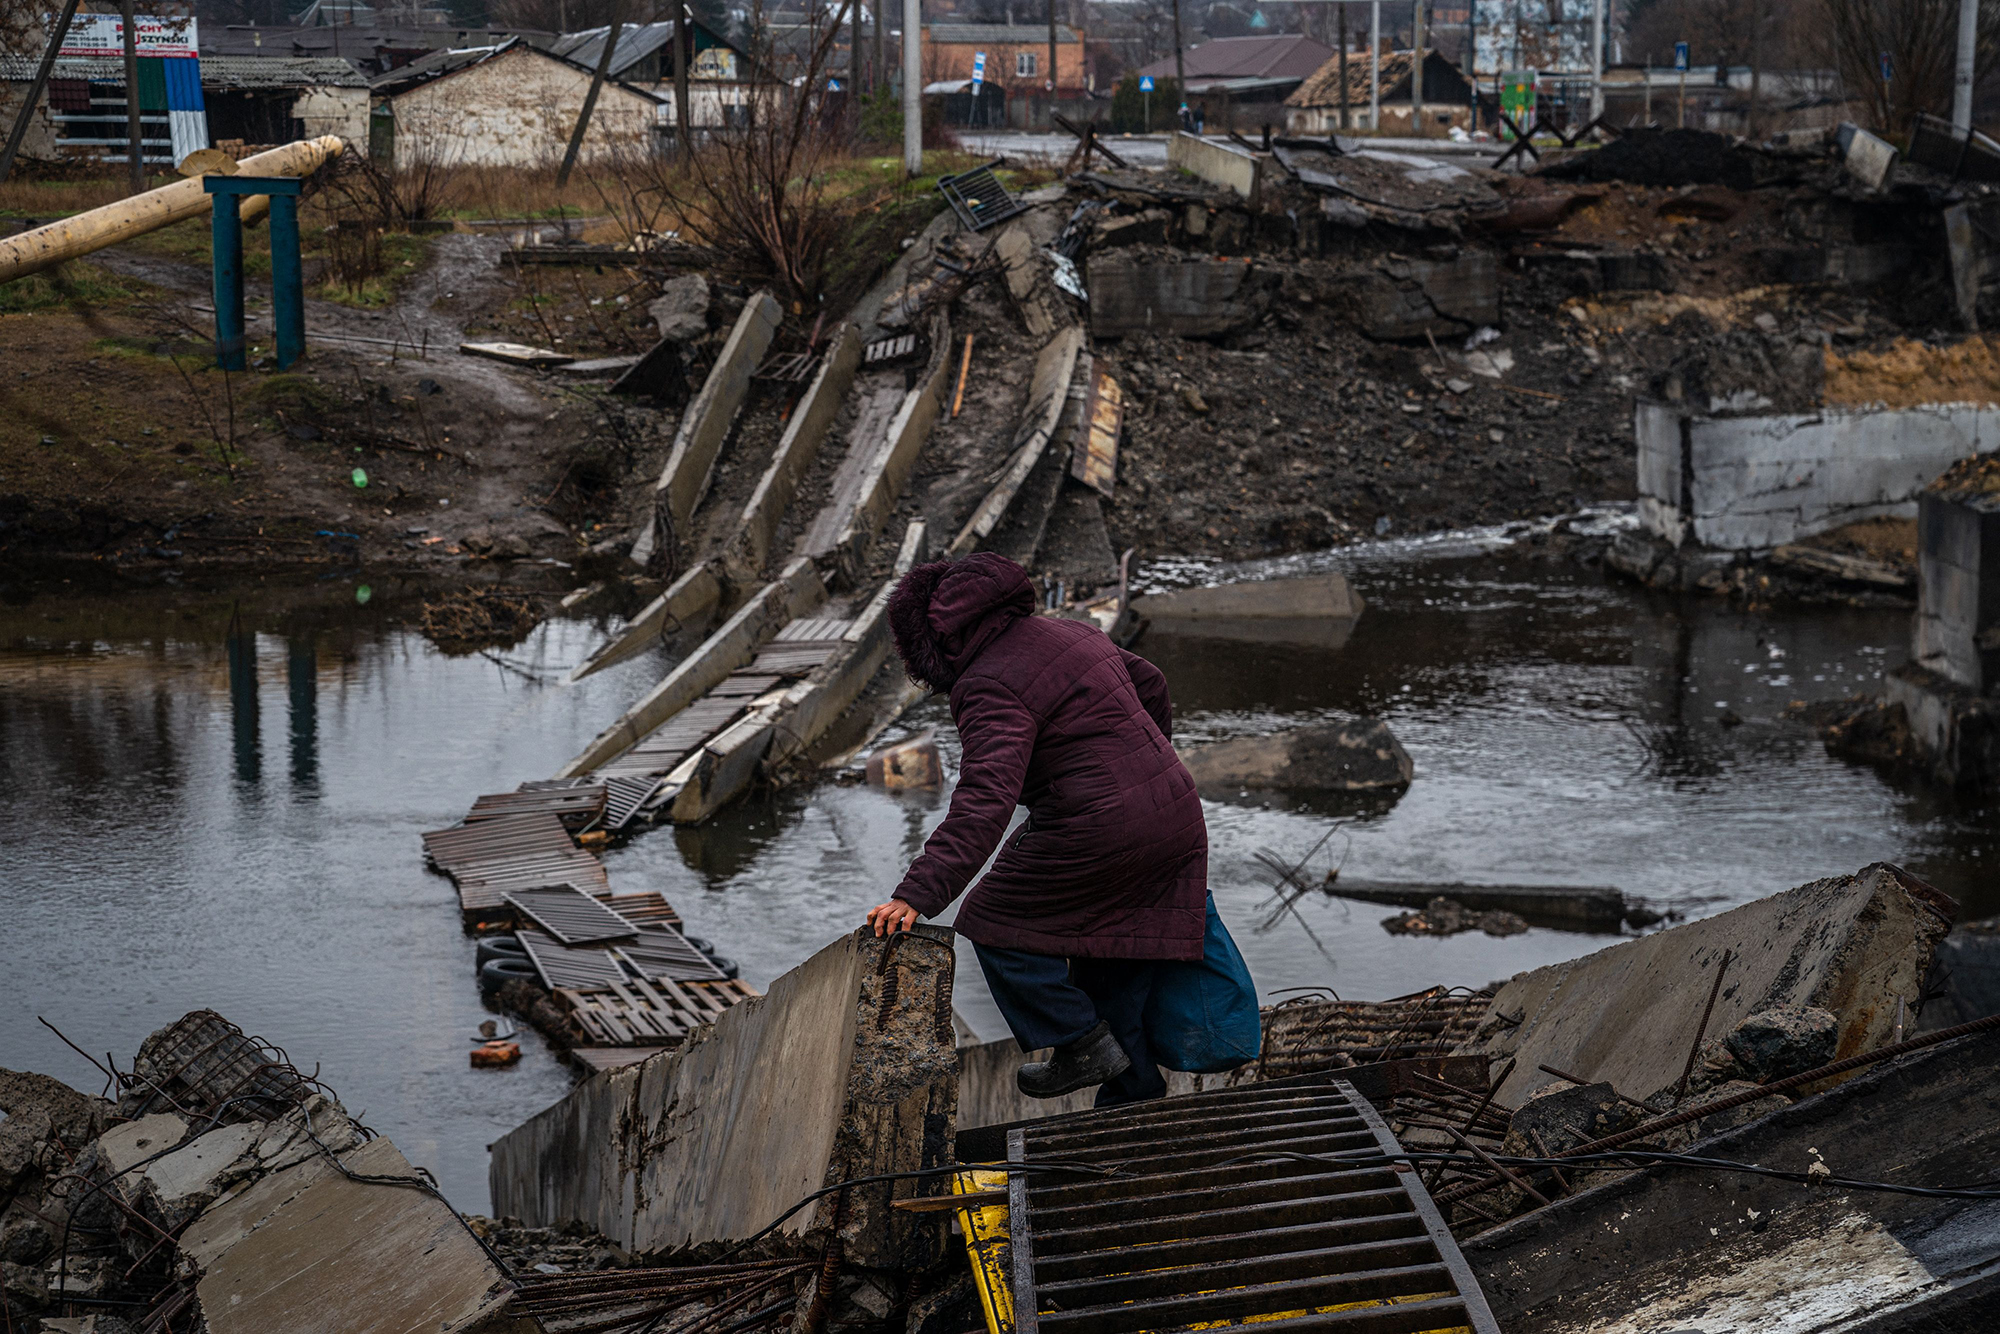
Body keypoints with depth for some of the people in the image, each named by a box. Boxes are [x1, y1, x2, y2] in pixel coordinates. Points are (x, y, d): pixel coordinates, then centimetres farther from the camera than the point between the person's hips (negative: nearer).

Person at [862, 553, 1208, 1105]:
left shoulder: (991, 689, -15)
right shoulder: (1069, 632, 13)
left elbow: (985, 799, -29)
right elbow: (1149, 685, 27)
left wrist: (917, 895, -34)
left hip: (1098, 831, -9)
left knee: (998, 924, 7)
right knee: (1112, 955, 18)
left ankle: (1083, 1041, 8)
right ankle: (1135, 1092, 19)